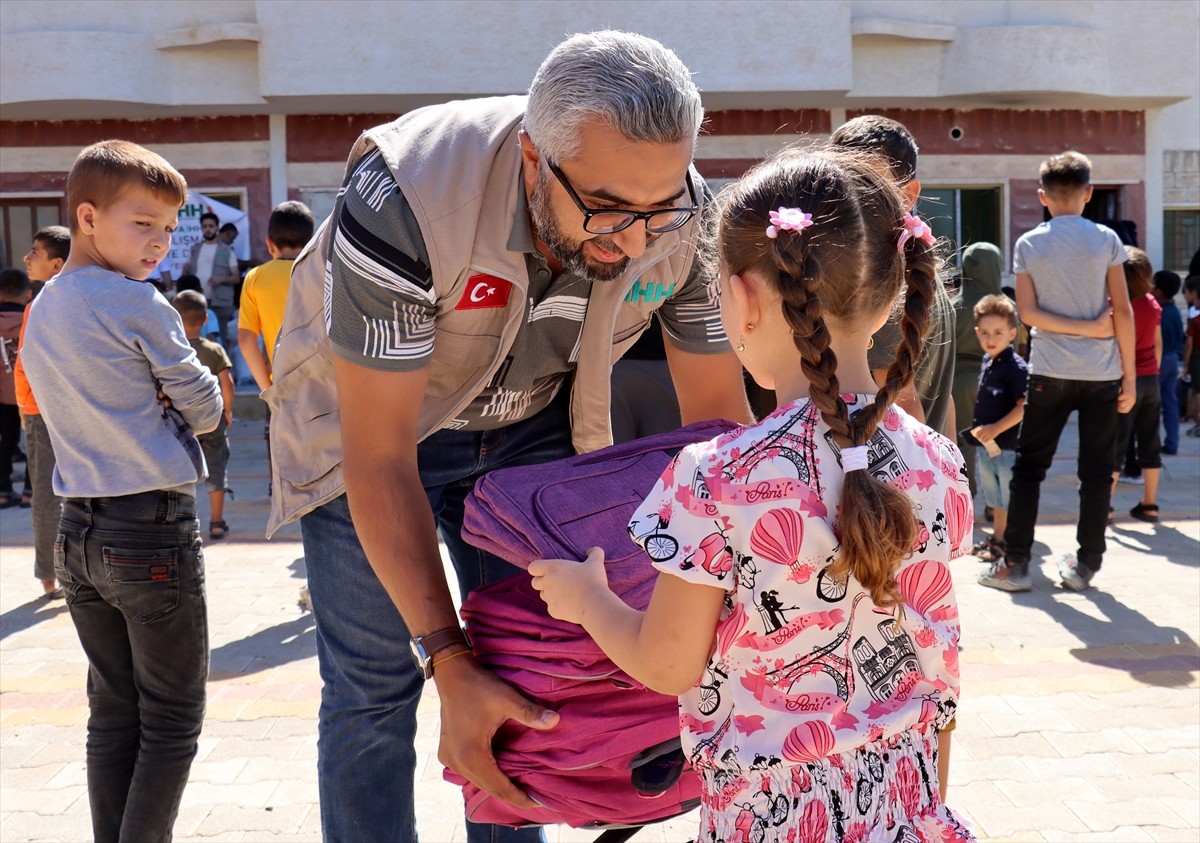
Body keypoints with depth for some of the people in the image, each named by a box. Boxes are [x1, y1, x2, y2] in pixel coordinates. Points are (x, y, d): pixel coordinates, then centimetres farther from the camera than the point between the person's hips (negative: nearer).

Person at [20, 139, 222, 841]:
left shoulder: (40, 311, 13)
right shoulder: (138, 303, -12)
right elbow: (206, 409, -5)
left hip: (79, 531, 8)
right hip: (154, 527, -7)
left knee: (113, 716, 14)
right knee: (172, 724, 2)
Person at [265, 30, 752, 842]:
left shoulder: (684, 218, -26)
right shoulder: (406, 200, -39)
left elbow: (719, 411, -12)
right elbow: (381, 459, -32)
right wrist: (448, 662, -34)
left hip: (527, 425, 4)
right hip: (371, 414, -3)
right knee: (375, 685, -1)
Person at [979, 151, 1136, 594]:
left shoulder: (1028, 244, 0)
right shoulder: (1106, 240, -2)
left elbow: (1028, 312, -7)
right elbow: (1123, 312, -4)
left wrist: (1085, 327, -4)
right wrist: (1130, 374, 1)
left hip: (1050, 372, 0)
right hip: (1102, 372, 0)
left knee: (1029, 466, 8)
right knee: (1096, 470, 8)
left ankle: (1015, 563, 6)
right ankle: (1085, 565, 12)